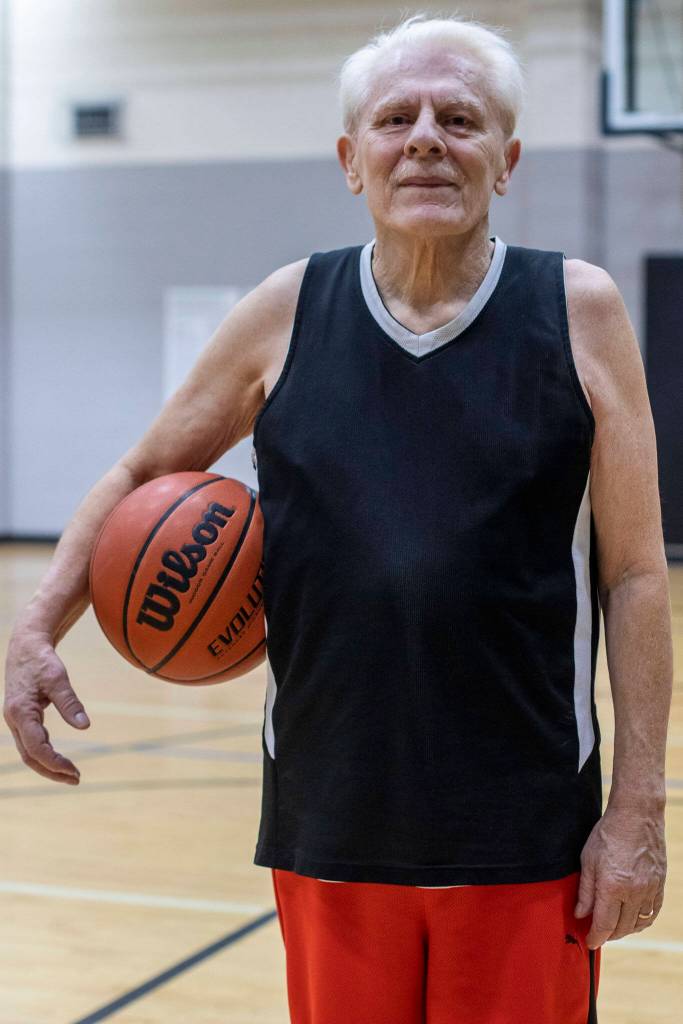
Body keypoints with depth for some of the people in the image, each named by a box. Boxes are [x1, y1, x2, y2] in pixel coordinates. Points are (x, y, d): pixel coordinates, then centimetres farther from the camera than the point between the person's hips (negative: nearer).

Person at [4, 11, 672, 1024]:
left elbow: (635, 577, -2)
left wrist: (638, 809, -6)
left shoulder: (580, 311, -2)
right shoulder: (286, 313, 2)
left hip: (525, 835, -1)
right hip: (330, 824, 2)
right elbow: (142, 474, 13)